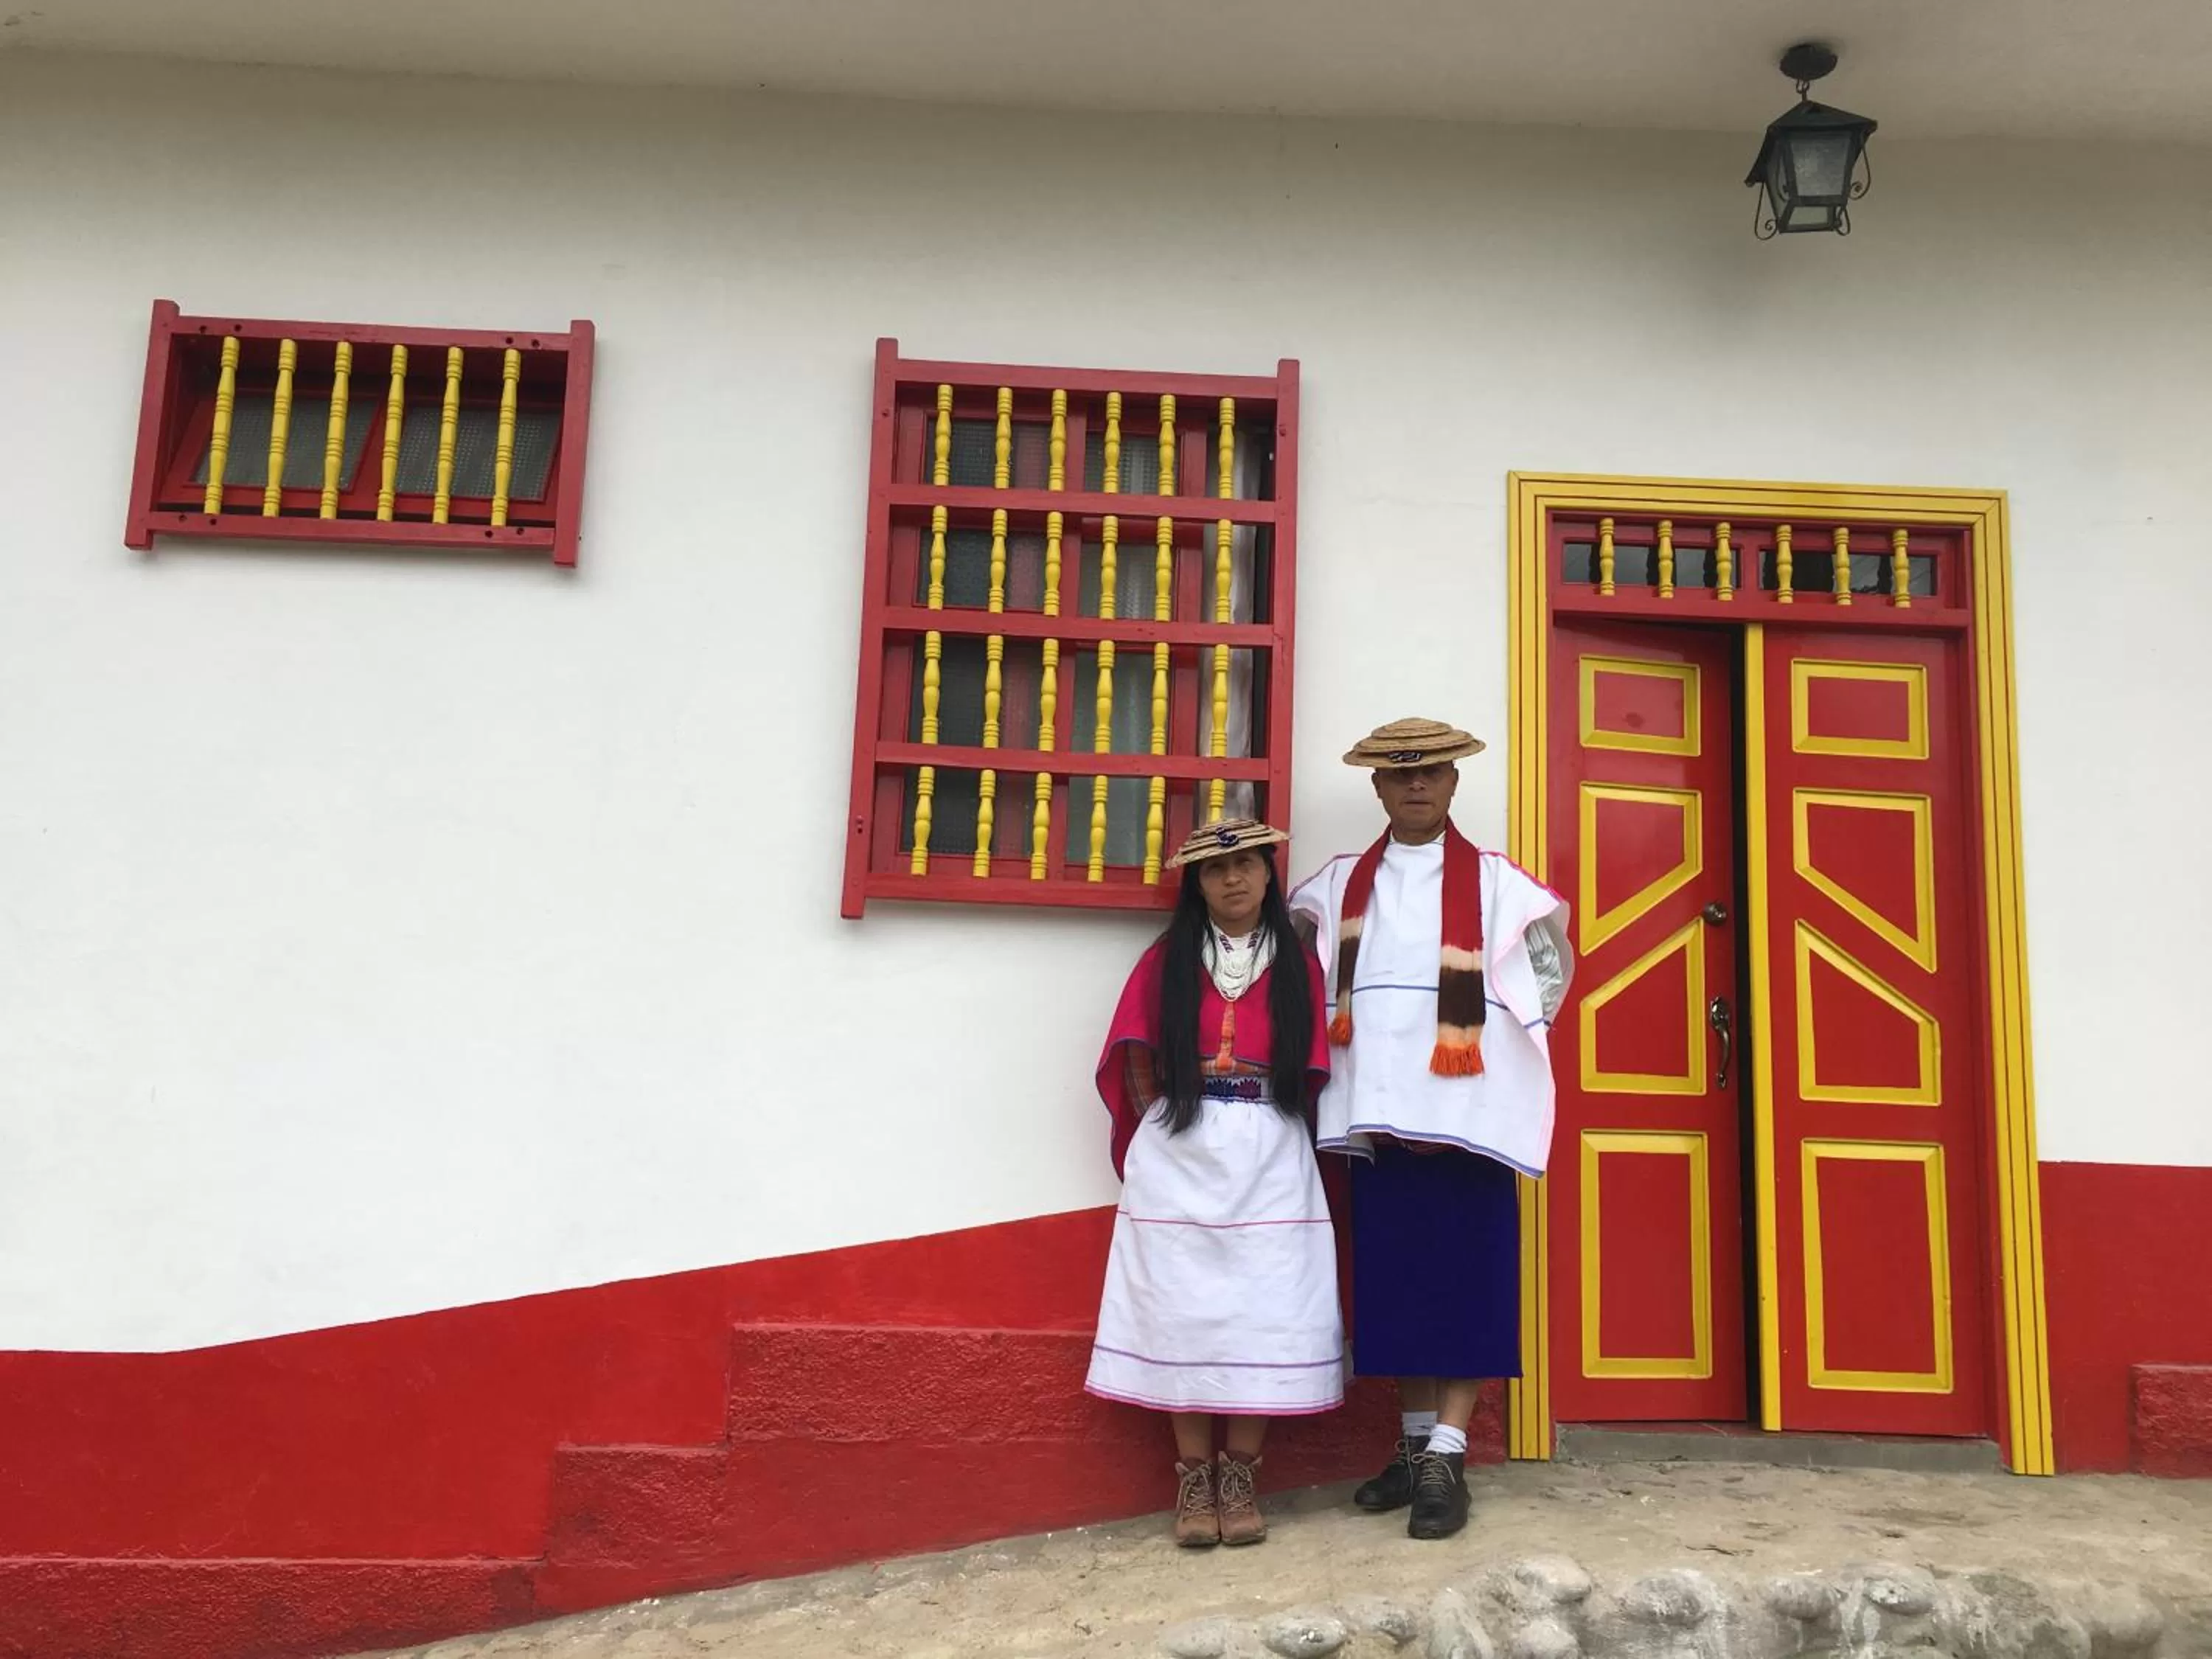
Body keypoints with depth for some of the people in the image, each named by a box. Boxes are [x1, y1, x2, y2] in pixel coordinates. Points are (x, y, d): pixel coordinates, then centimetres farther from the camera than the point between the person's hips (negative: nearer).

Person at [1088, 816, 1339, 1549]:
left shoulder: (1298, 964, 6)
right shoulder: (1165, 959, 5)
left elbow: (1313, 1072, 4)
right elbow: (1136, 1063, 4)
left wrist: (1273, 1137, -4)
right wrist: (1161, 1129, -3)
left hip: (1270, 1164, 0)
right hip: (1179, 1163, 0)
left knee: (1264, 1315, -1)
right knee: (1184, 1312, 1)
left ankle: (1240, 1475, 11)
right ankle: (1193, 1475, 11)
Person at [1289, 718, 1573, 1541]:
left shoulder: (1494, 881, 2)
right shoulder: (1339, 885, 10)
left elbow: (1553, 963, 5)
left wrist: (1511, 1038, -2)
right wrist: (1327, 1033, 5)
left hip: (1465, 1109, -3)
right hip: (1378, 1110, 3)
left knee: (1466, 1277, -2)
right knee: (1395, 1278, 8)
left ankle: (1447, 1457, 2)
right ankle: (1415, 1443, 20)